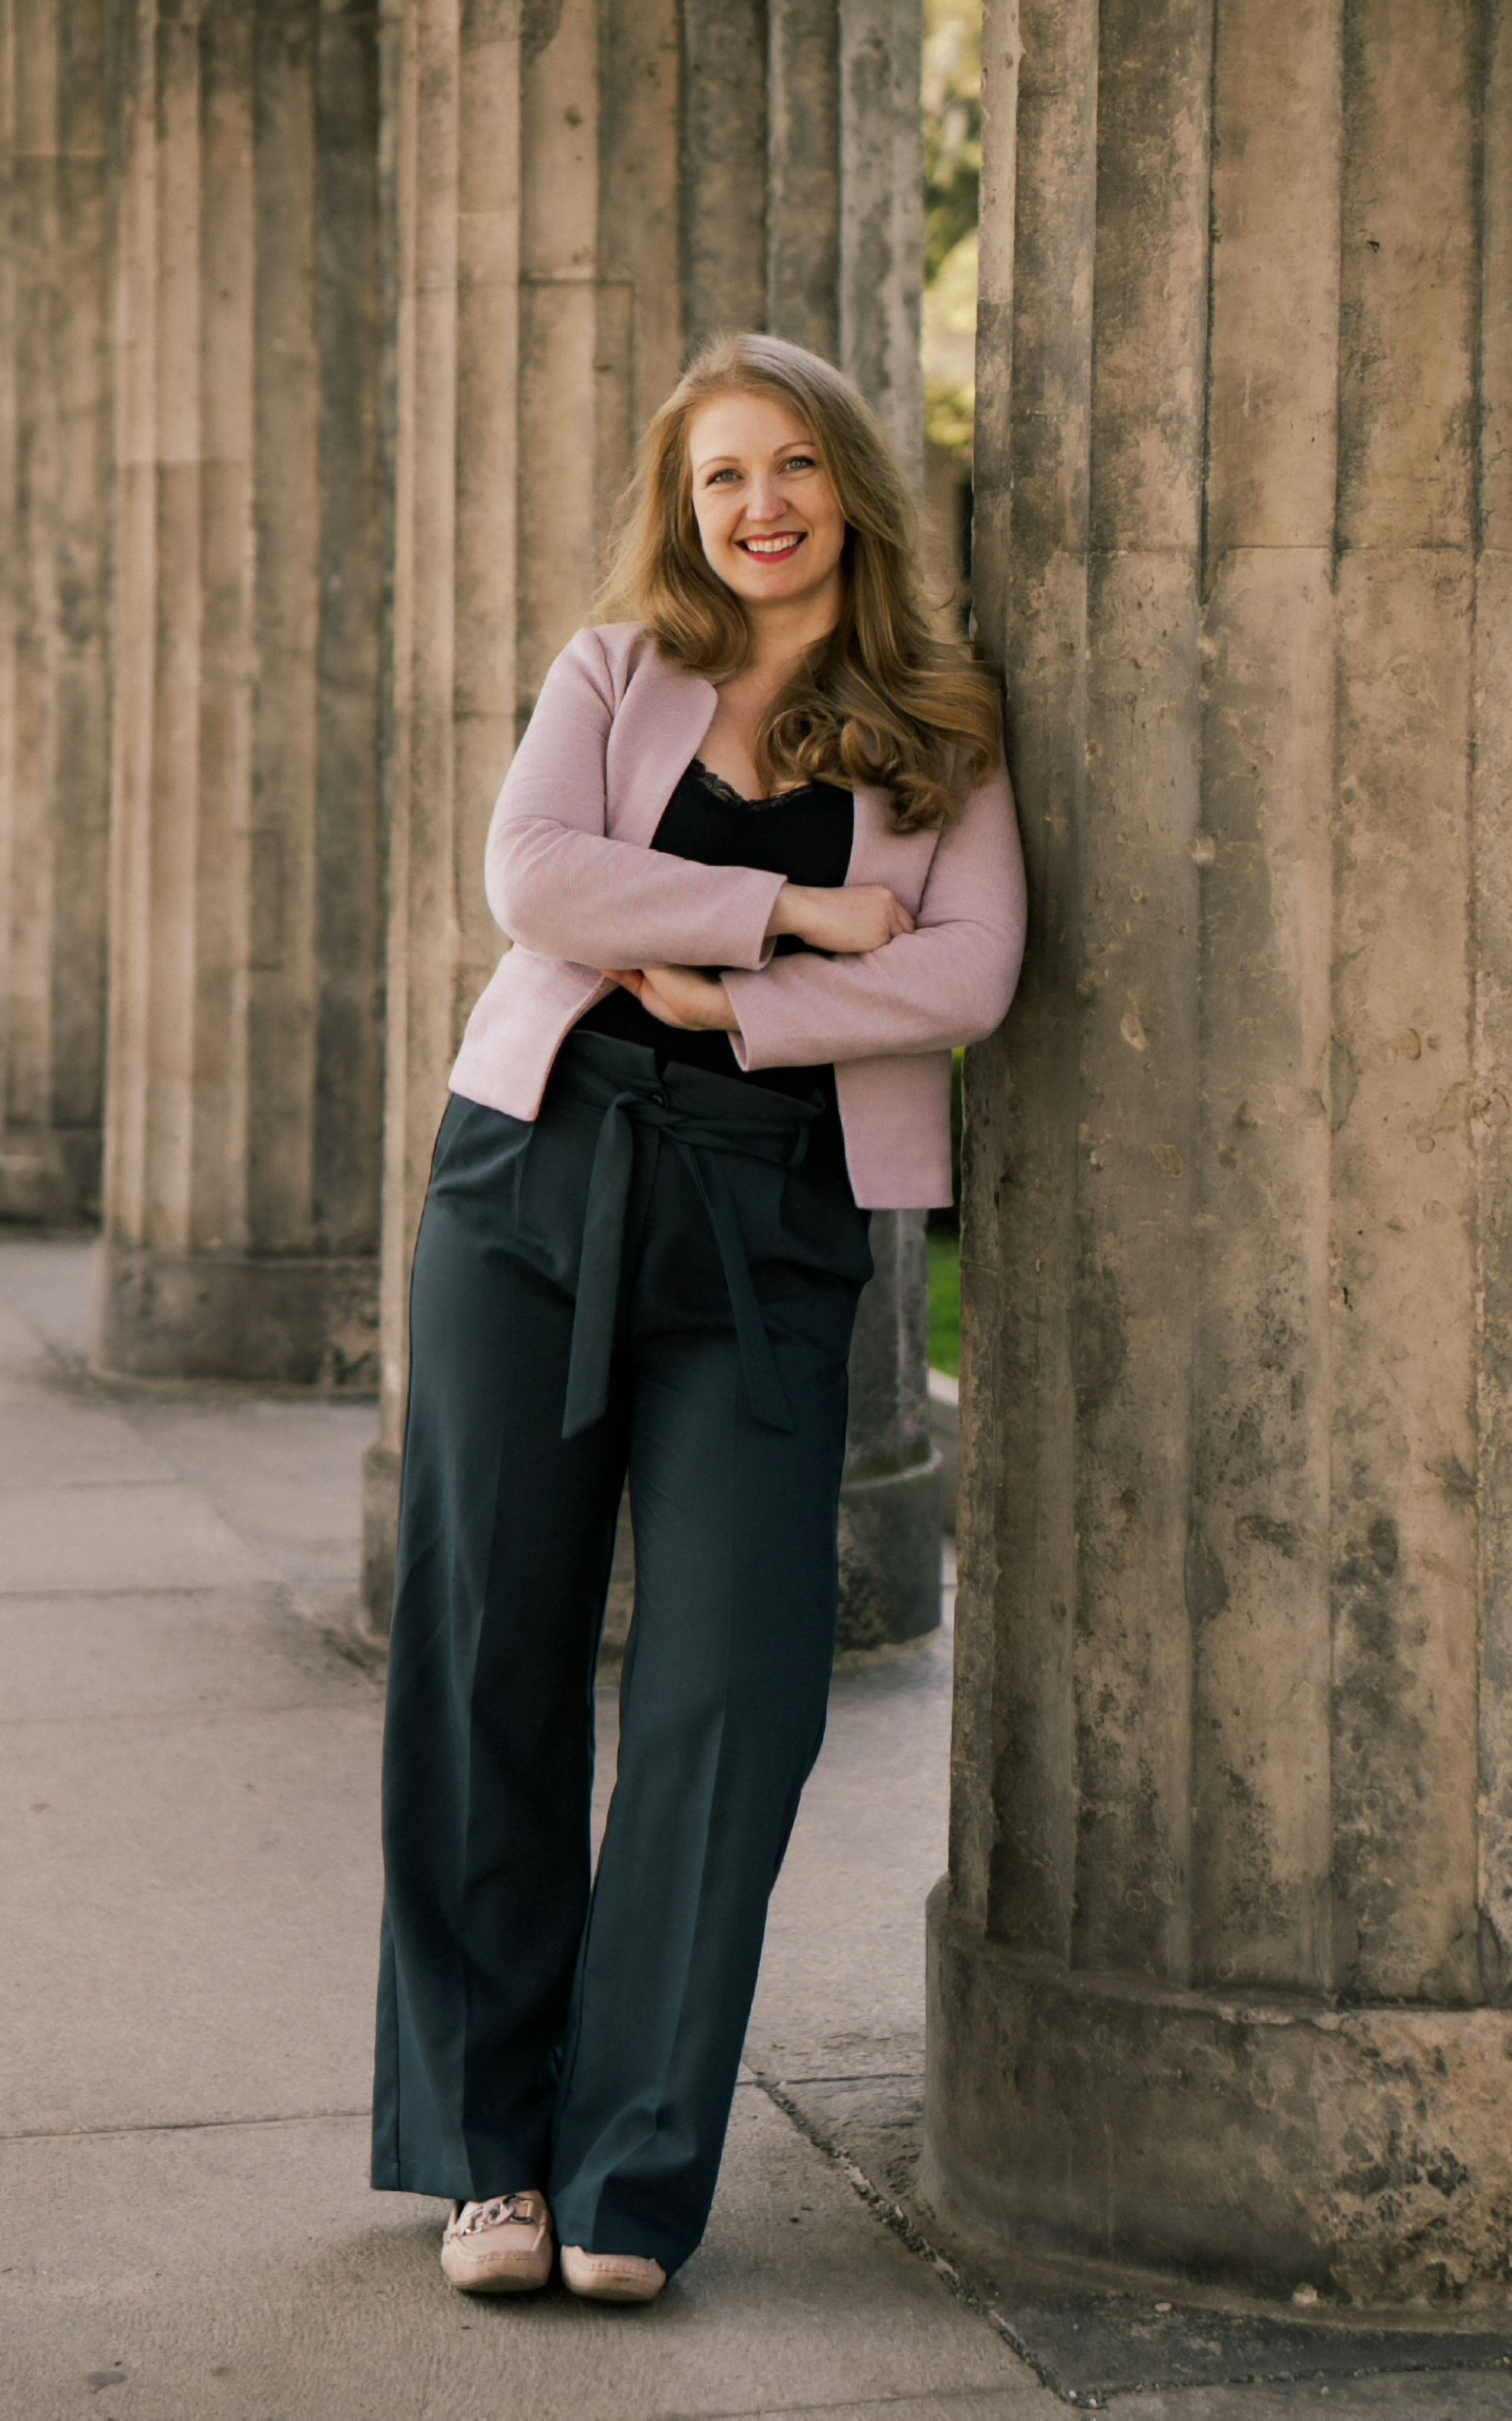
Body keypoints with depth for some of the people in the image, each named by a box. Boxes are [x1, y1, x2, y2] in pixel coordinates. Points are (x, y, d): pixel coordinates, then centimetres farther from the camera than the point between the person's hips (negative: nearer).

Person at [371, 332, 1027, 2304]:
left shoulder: (946, 735, 10)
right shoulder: (614, 675, 11)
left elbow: (968, 978, -5)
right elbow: (530, 875, -7)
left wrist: (726, 995, -10)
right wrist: (792, 907, -9)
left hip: (771, 1226, 0)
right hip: (540, 1177, 1)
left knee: (733, 1681, -7)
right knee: (490, 1656, 1)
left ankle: (631, 2176, 4)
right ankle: (490, 2149, 14)